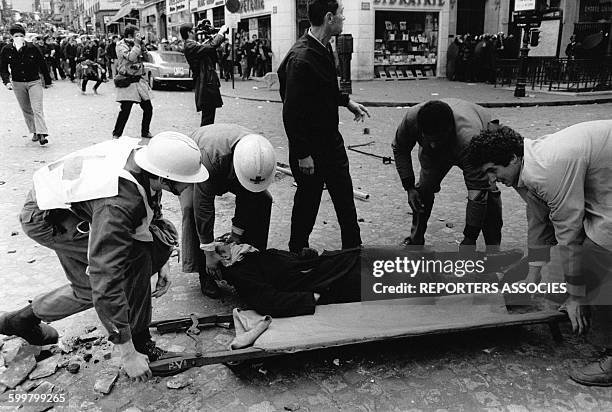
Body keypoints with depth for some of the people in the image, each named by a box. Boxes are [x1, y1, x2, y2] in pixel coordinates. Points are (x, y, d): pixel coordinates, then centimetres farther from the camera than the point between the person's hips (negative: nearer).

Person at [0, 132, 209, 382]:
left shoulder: (144, 151, -17)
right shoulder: (118, 204, -39)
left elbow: (151, 209, 4)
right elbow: (105, 282, -38)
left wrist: (162, 263, 4)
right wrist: (128, 354, -30)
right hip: (47, 218, -7)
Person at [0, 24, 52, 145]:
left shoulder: (33, 48, -9)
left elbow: (42, 65, 2)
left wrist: (47, 80, 7)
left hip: (34, 82, -3)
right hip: (18, 84, 3)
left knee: (37, 109, -14)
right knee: (26, 110, 10)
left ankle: (42, 134, -19)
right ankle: (35, 132, 22)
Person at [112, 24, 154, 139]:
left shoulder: (135, 44, 13)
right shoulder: (121, 45, -7)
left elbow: (146, 57, 13)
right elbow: (131, 57, -22)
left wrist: (141, 44, 3)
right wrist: (136, 44, -12)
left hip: (140, 80, 7)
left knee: (148, 108, 6)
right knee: (125, 109, -11)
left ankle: (145, 131, 23)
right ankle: (116, 134, 2)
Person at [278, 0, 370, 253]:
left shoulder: (324, 49, 5)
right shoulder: (300, 59, -25)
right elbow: (292, 112, -25)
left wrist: (347, 102, 17)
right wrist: (302, 154, -22)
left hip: (331, 140, 9)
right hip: (309, 148, -9)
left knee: (345, 196, 15)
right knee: (308, 200, 8)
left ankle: (353, 249, 31)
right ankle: (297, 253, 29)